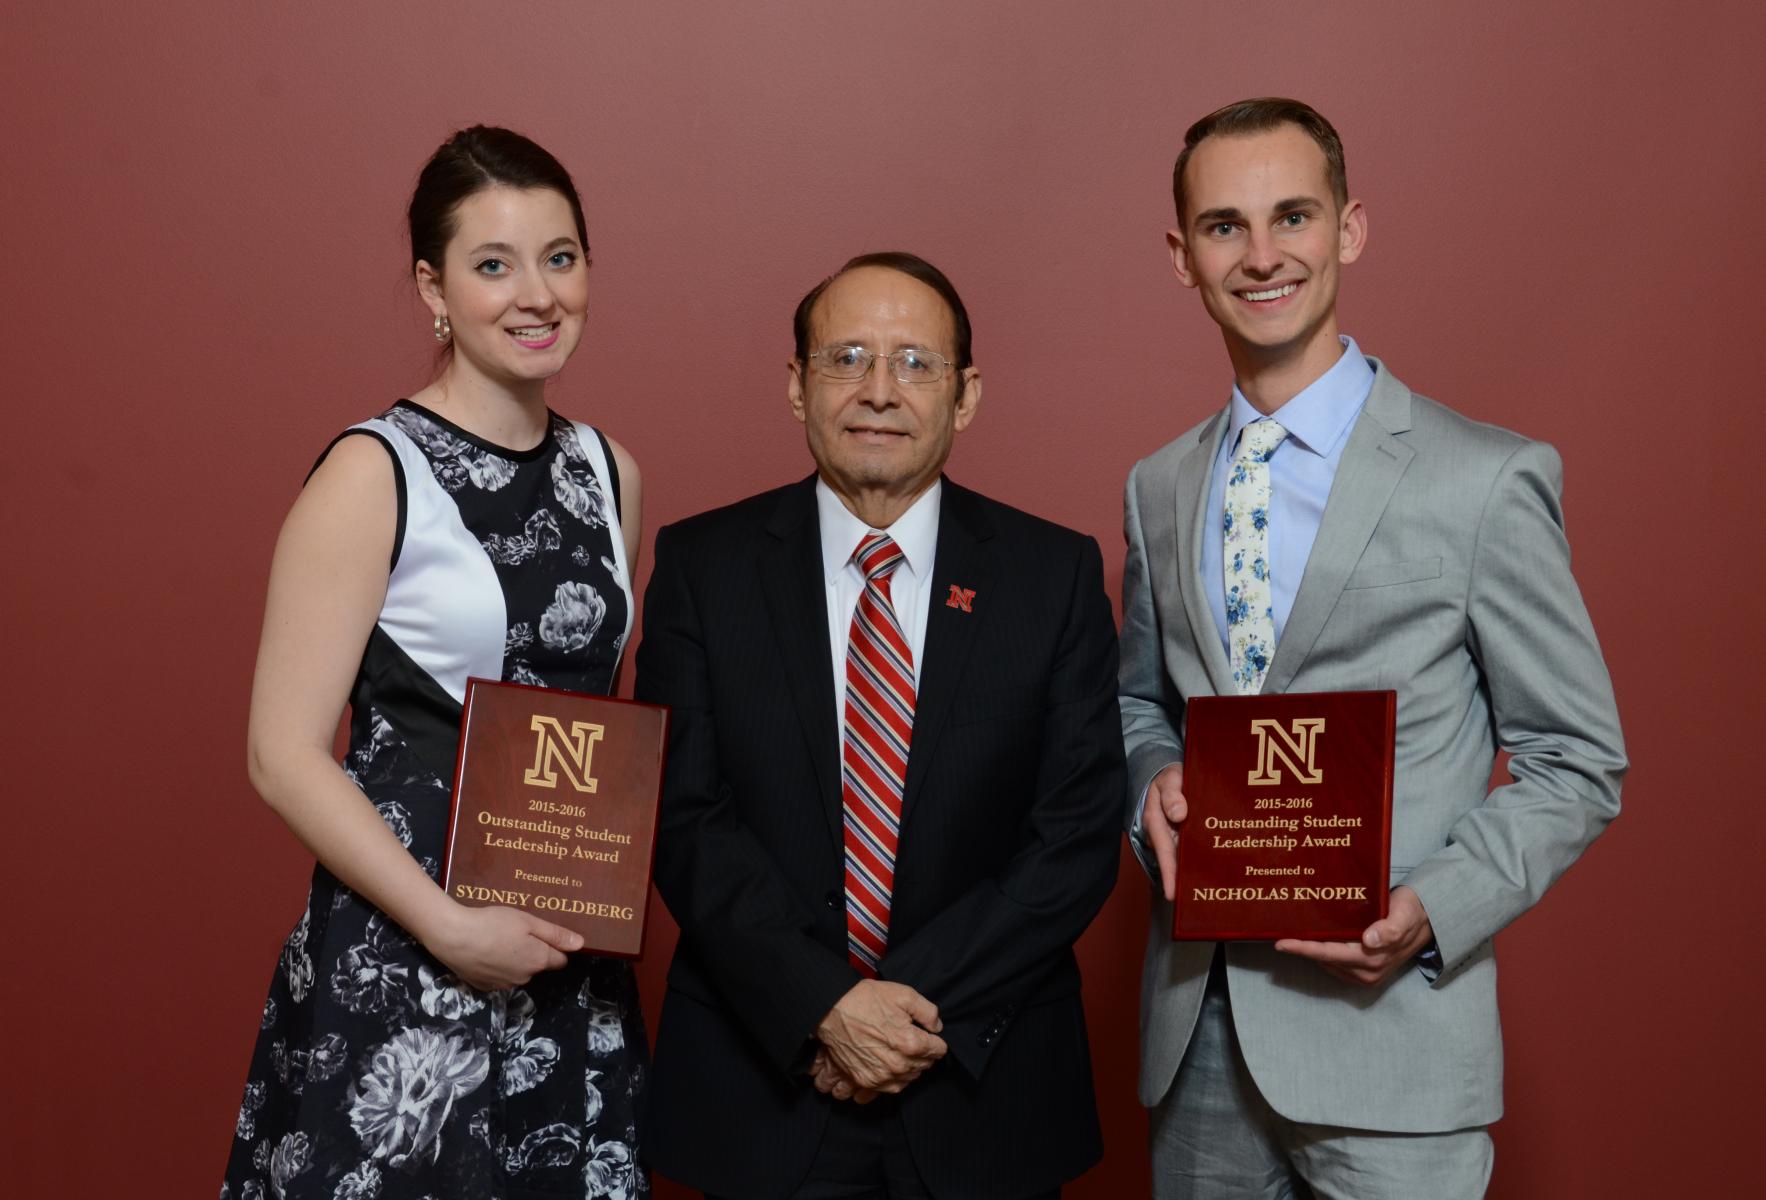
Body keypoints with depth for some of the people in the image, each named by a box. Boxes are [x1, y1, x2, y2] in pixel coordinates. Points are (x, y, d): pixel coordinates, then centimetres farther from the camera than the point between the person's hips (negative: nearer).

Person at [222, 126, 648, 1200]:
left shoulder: (607, 471, 8)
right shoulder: (374, 476, -10)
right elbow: (286, 756, -12)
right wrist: (449, 928, -17)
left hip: (573, 960, 5)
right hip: (398, 965, -5)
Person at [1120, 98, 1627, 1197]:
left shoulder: (1491, 480, -8)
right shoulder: (1156, 490, 8)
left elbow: (1578, 765, -3)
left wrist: (1432, 912, -17)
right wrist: (1155, 784, -2)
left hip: (1388, 1025, -4)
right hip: (1195, 1024, 4)